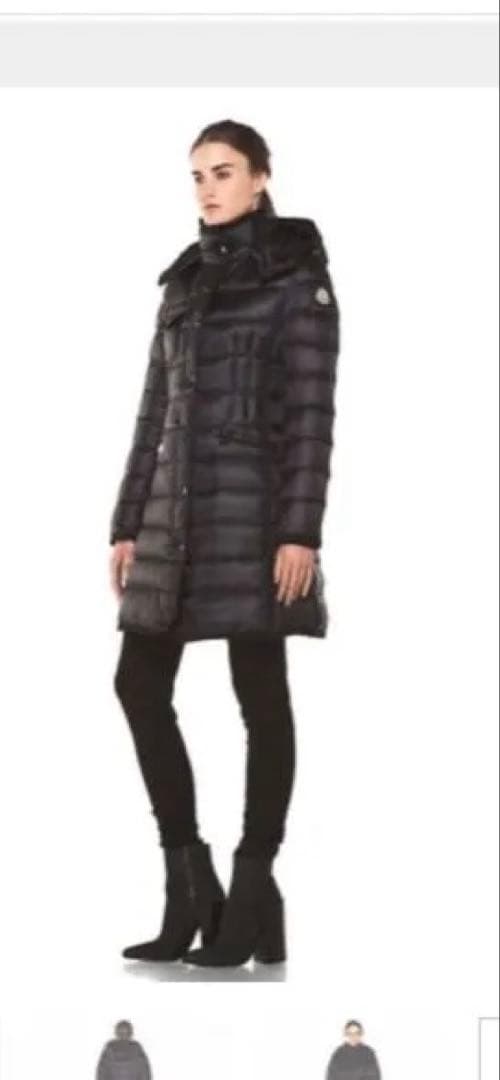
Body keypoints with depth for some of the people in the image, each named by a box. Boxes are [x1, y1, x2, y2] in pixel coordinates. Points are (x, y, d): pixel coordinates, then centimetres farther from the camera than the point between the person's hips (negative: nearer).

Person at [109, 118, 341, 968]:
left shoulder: (297, 277, -2)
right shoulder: (186, 281, 17)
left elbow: (312, 412, -9)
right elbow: (156, 408, 16)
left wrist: (300, 530, -17)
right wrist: (129, 522, 11)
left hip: (256, 504, -7)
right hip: (180, 508, 7)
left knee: (259, 691, -2)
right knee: (140, 683, 1)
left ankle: (253, 897, 5)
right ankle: (189, 887, 10)